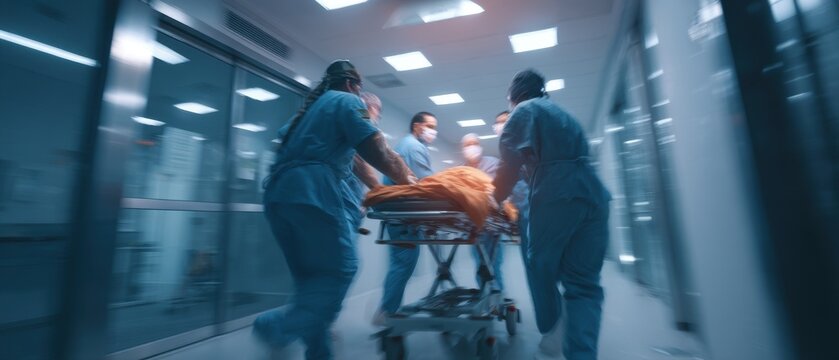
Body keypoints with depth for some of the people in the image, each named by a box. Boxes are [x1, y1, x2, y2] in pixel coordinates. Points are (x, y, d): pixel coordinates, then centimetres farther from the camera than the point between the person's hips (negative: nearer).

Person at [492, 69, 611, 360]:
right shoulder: (563, 113, 31)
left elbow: (512, 162, -7)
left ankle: (550, 329, 22)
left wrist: (495, 198, 4)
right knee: (585, 282, 5)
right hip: (593, 194, 7)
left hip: (556, 197, -6)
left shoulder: (524, 111, 8)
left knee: (541, 264, 14)